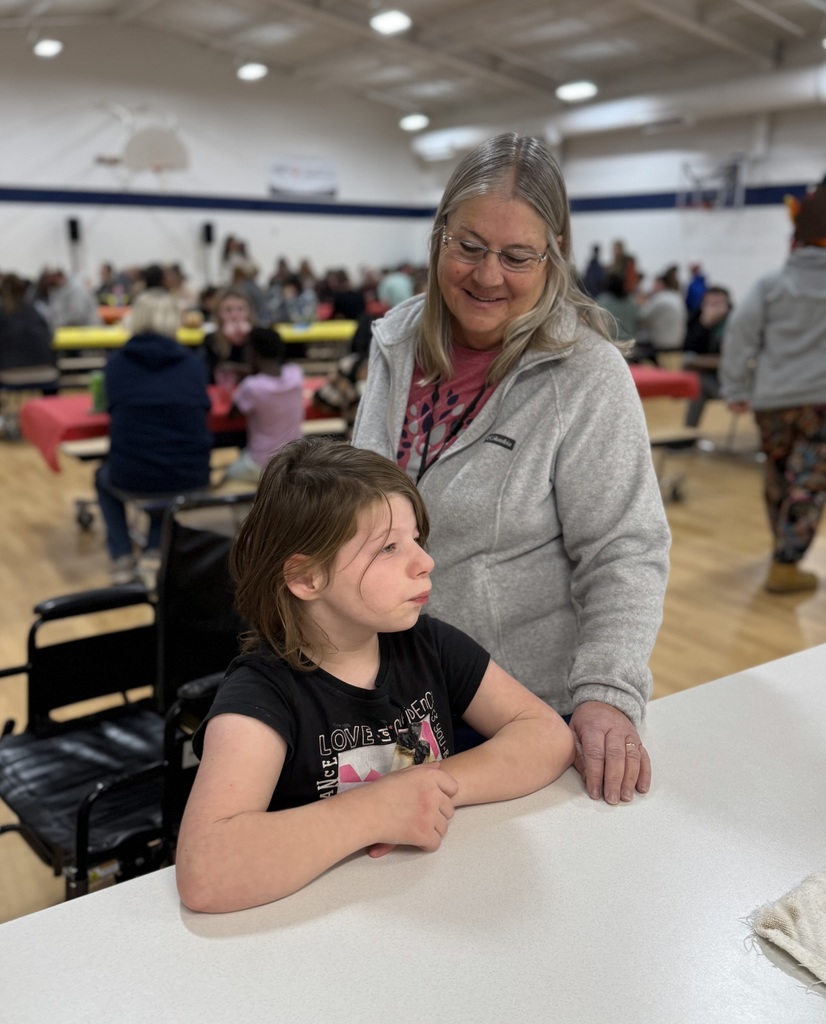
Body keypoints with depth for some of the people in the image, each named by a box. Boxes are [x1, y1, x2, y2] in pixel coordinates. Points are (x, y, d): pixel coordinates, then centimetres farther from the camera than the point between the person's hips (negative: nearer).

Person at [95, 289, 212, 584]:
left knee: (104, 476, 36)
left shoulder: (117, 362, 3)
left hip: (133, 477, -1)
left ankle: (123, 558, 27)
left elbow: (114, 408, 14)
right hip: (191, 476, 1)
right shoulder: (192, 362, 5)